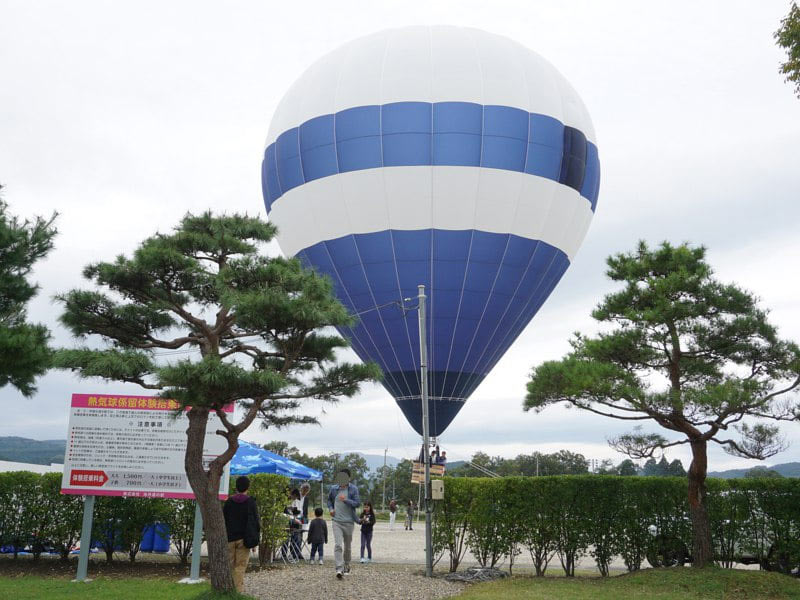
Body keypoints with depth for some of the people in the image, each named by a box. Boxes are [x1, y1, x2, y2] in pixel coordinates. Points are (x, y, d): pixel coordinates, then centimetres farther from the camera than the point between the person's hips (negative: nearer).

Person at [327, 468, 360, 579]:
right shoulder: (334, 489, 4)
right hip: (336, 521, 1)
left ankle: (346, 566, 35)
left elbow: (357, 503, -11)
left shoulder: (353, 489, -4)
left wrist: (345, 500, -22)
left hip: (348, 521, 0)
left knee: (347, 546, 14)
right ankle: (339, 569, -19)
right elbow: (329, 499, 22)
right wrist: (331, 508, 5)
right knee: (338, 545, -14)